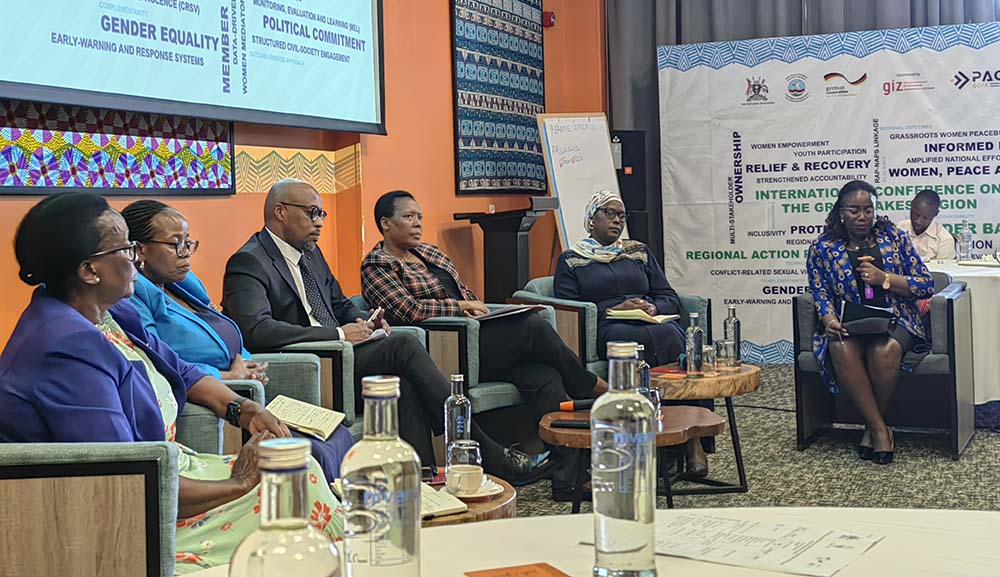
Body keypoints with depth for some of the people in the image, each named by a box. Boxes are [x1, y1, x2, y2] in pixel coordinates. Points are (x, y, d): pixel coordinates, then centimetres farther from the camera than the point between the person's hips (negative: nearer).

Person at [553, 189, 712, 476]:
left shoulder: (639, 252, 27)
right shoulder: (570, 261, 16)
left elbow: (671, 298, 21)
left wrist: (653, 308, -3)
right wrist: (613, 310, -10)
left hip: (654, 323, 3)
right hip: (608, 331, -3)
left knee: (671, 334, -35)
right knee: (656, 338, -37)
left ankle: (693, 438, -34)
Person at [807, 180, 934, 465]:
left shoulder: (893, 236, 6)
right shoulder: (822, 248, 7)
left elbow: (926, 285, 4)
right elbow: (821, 294, 6)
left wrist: (885, 278, -12)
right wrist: (829, 319, -17)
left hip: (894, 321, 0)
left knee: (884, 349, -37)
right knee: (841, 349, -36)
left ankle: (872, 427, -14)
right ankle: (880, 429, -25)